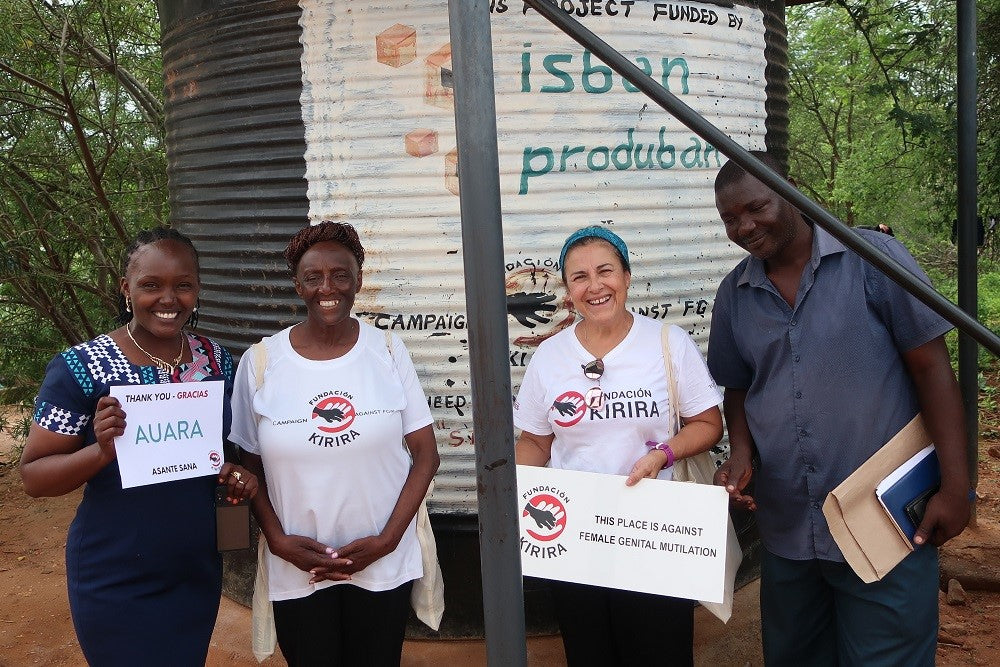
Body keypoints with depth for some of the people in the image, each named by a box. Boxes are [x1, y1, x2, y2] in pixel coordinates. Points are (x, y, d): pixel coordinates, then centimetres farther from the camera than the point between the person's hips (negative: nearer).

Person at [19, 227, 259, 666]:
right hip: (116, 587, -4)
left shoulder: (219, 362, -1)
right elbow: (33, 476, -11)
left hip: (199, 573, 5)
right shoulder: (81, 368, -15)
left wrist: (237, 473, -9)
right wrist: (101, 451, -30)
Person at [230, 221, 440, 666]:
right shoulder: (260, 363, -4)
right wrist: (278, 540, -10)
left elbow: (426, 454, -3)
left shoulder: (387, 351, -4)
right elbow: (250, 466, 3)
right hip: (296, 572, 0)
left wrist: (387, 539, -11)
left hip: (383, 566, 0)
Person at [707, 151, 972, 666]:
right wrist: (741, 454, -5)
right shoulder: (735, 294, 5)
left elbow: (931, 367, -7)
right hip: (784, 532, 5)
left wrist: (955, 487, -10)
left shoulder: (872, 257, -8)